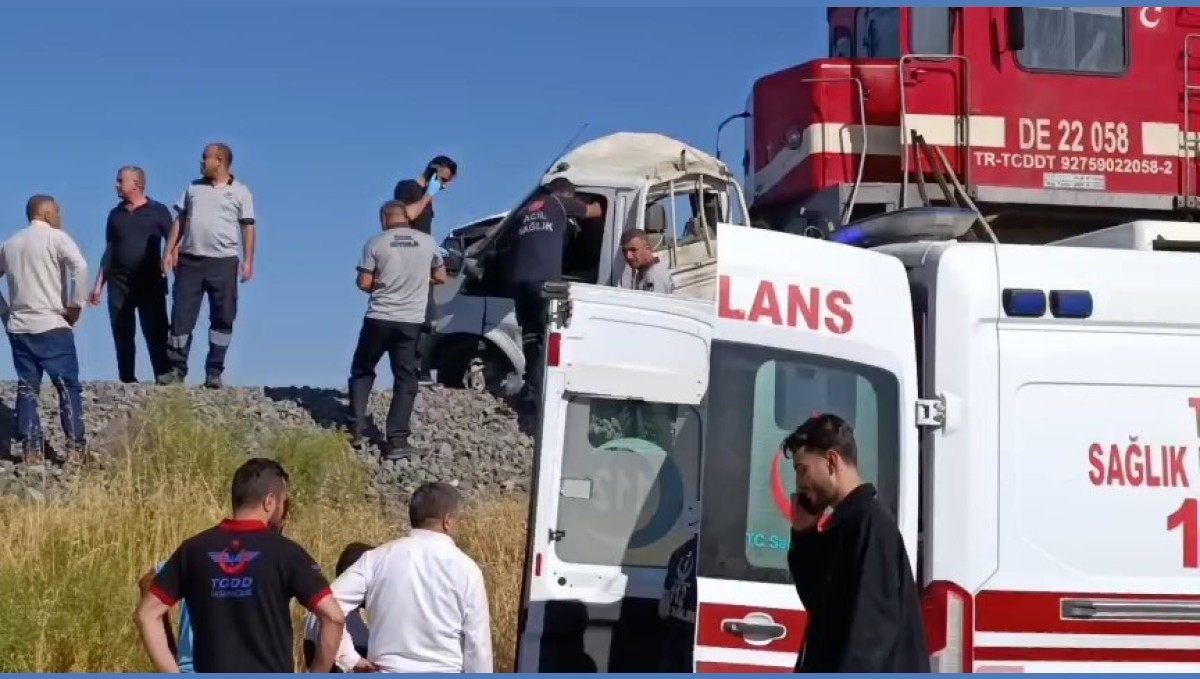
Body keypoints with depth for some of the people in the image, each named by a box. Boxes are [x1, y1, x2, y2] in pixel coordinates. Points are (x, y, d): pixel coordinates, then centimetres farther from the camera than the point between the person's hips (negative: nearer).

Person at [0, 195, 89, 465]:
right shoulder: (56, 237, -4)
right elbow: (80, 266, -22)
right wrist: (76, 306, -14)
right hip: (51, 325, -6)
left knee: (27, 388, 7)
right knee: (68, 386, 0)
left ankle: (31, 449, 3)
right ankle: (75, 447, -3)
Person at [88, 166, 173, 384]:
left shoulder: (158, 211, 3)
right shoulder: (115, 214, 14)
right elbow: (109, 251, 16)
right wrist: (99, 285, 11)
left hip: (150, 283, -4)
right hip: (119, 284, 4)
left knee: (156, 334, -8)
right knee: (122, 336, 3)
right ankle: (127, 380, 7)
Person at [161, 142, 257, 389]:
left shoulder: (240, 192, 2)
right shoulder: (194, 188, 13)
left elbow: (249, 227, 0)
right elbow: (180, 221, 14)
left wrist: (248, 260, -8)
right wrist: (169, 251, 5)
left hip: (223, 261, -2)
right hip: (190, 260, 3)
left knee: (222, 318, 1)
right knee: (181, 315, 0)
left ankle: (214, 372, 8)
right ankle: (177, 368, 5)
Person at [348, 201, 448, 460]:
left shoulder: (376, 243, -5)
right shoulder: (427, 242, 1)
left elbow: (364, 283, -5)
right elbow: (441, 277, 12)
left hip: (378, 319, -1)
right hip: (411, 321, 1)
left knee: (362, 371, 17)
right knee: (405, 380, 5)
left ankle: (357, 430, 11)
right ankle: (397, 441, -1)